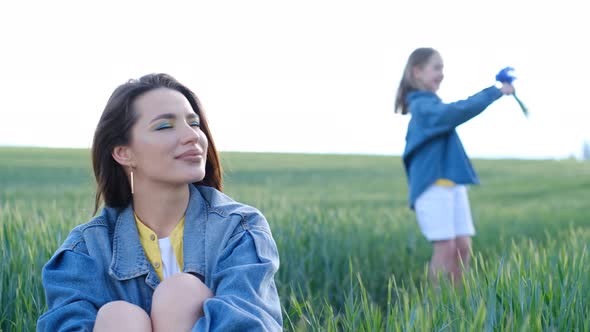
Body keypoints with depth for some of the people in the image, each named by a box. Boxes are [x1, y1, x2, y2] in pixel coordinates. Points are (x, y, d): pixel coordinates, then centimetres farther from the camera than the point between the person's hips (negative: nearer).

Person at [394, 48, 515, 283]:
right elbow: (459, 111, -24)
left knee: (463, 246, 4)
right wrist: (495, 92, -22)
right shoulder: (423, 105, -10)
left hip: (453, 184, 9)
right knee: (446, 247, -10)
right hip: (433, 186, -9)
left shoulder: (429, 105, 19)